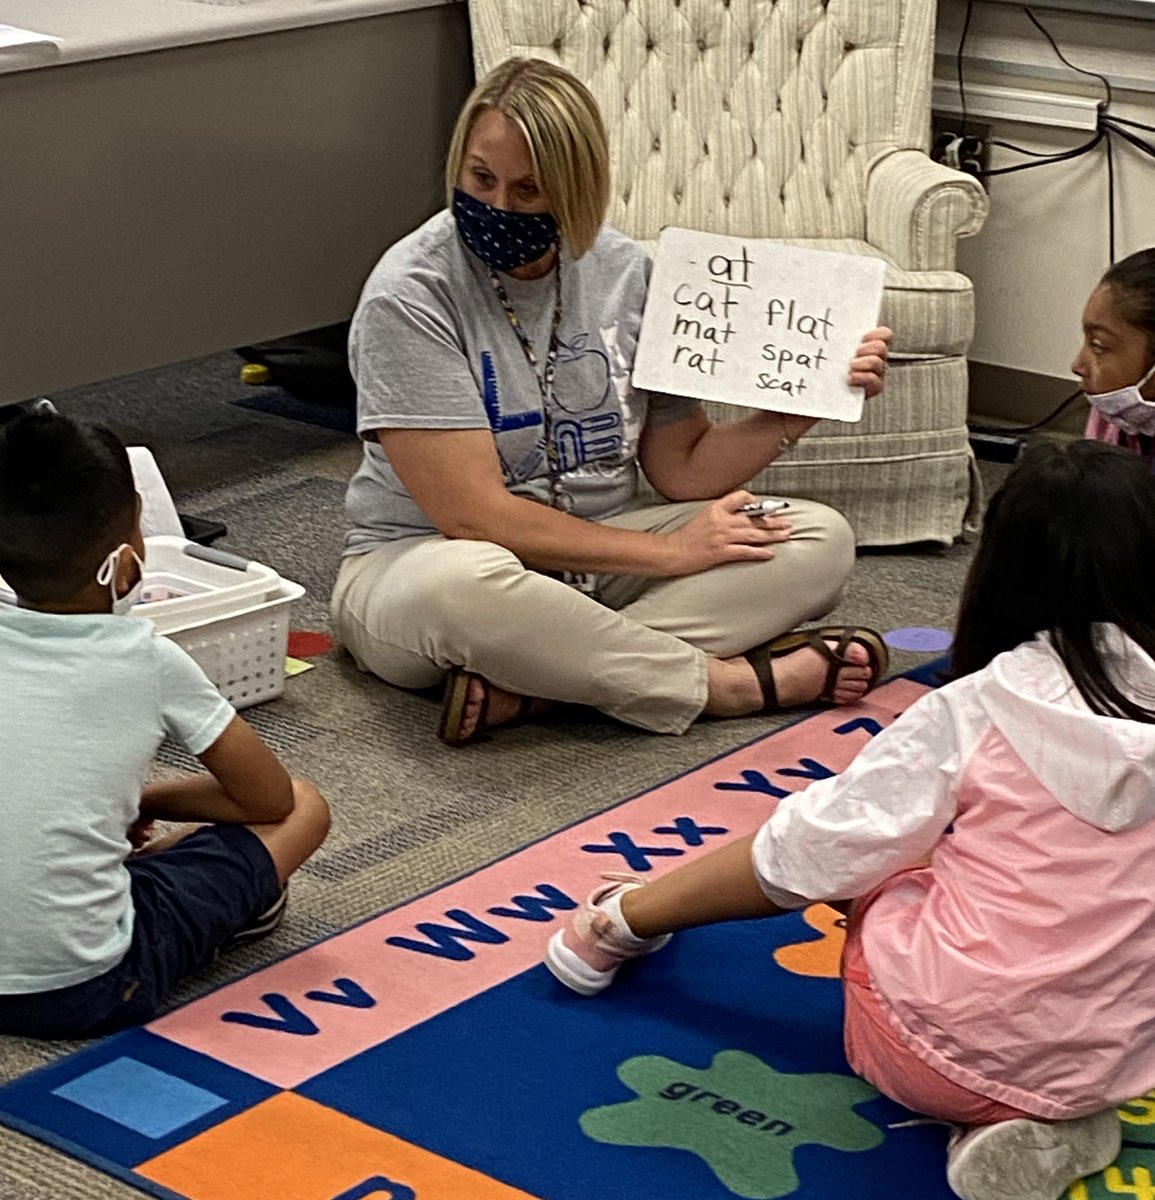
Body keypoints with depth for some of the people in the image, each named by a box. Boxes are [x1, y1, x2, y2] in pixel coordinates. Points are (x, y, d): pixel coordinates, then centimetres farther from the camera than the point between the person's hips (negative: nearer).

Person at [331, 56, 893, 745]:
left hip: (597, 555, 6)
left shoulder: (624, 273, 0)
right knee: (461, 584, -42)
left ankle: (518, 688, -27)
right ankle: (732, 682, -21)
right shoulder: (409, 296, -16)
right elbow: (473, 514, -21)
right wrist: (668, 552, -16)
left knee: (822, 540, -12)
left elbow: (683, 469, 6)